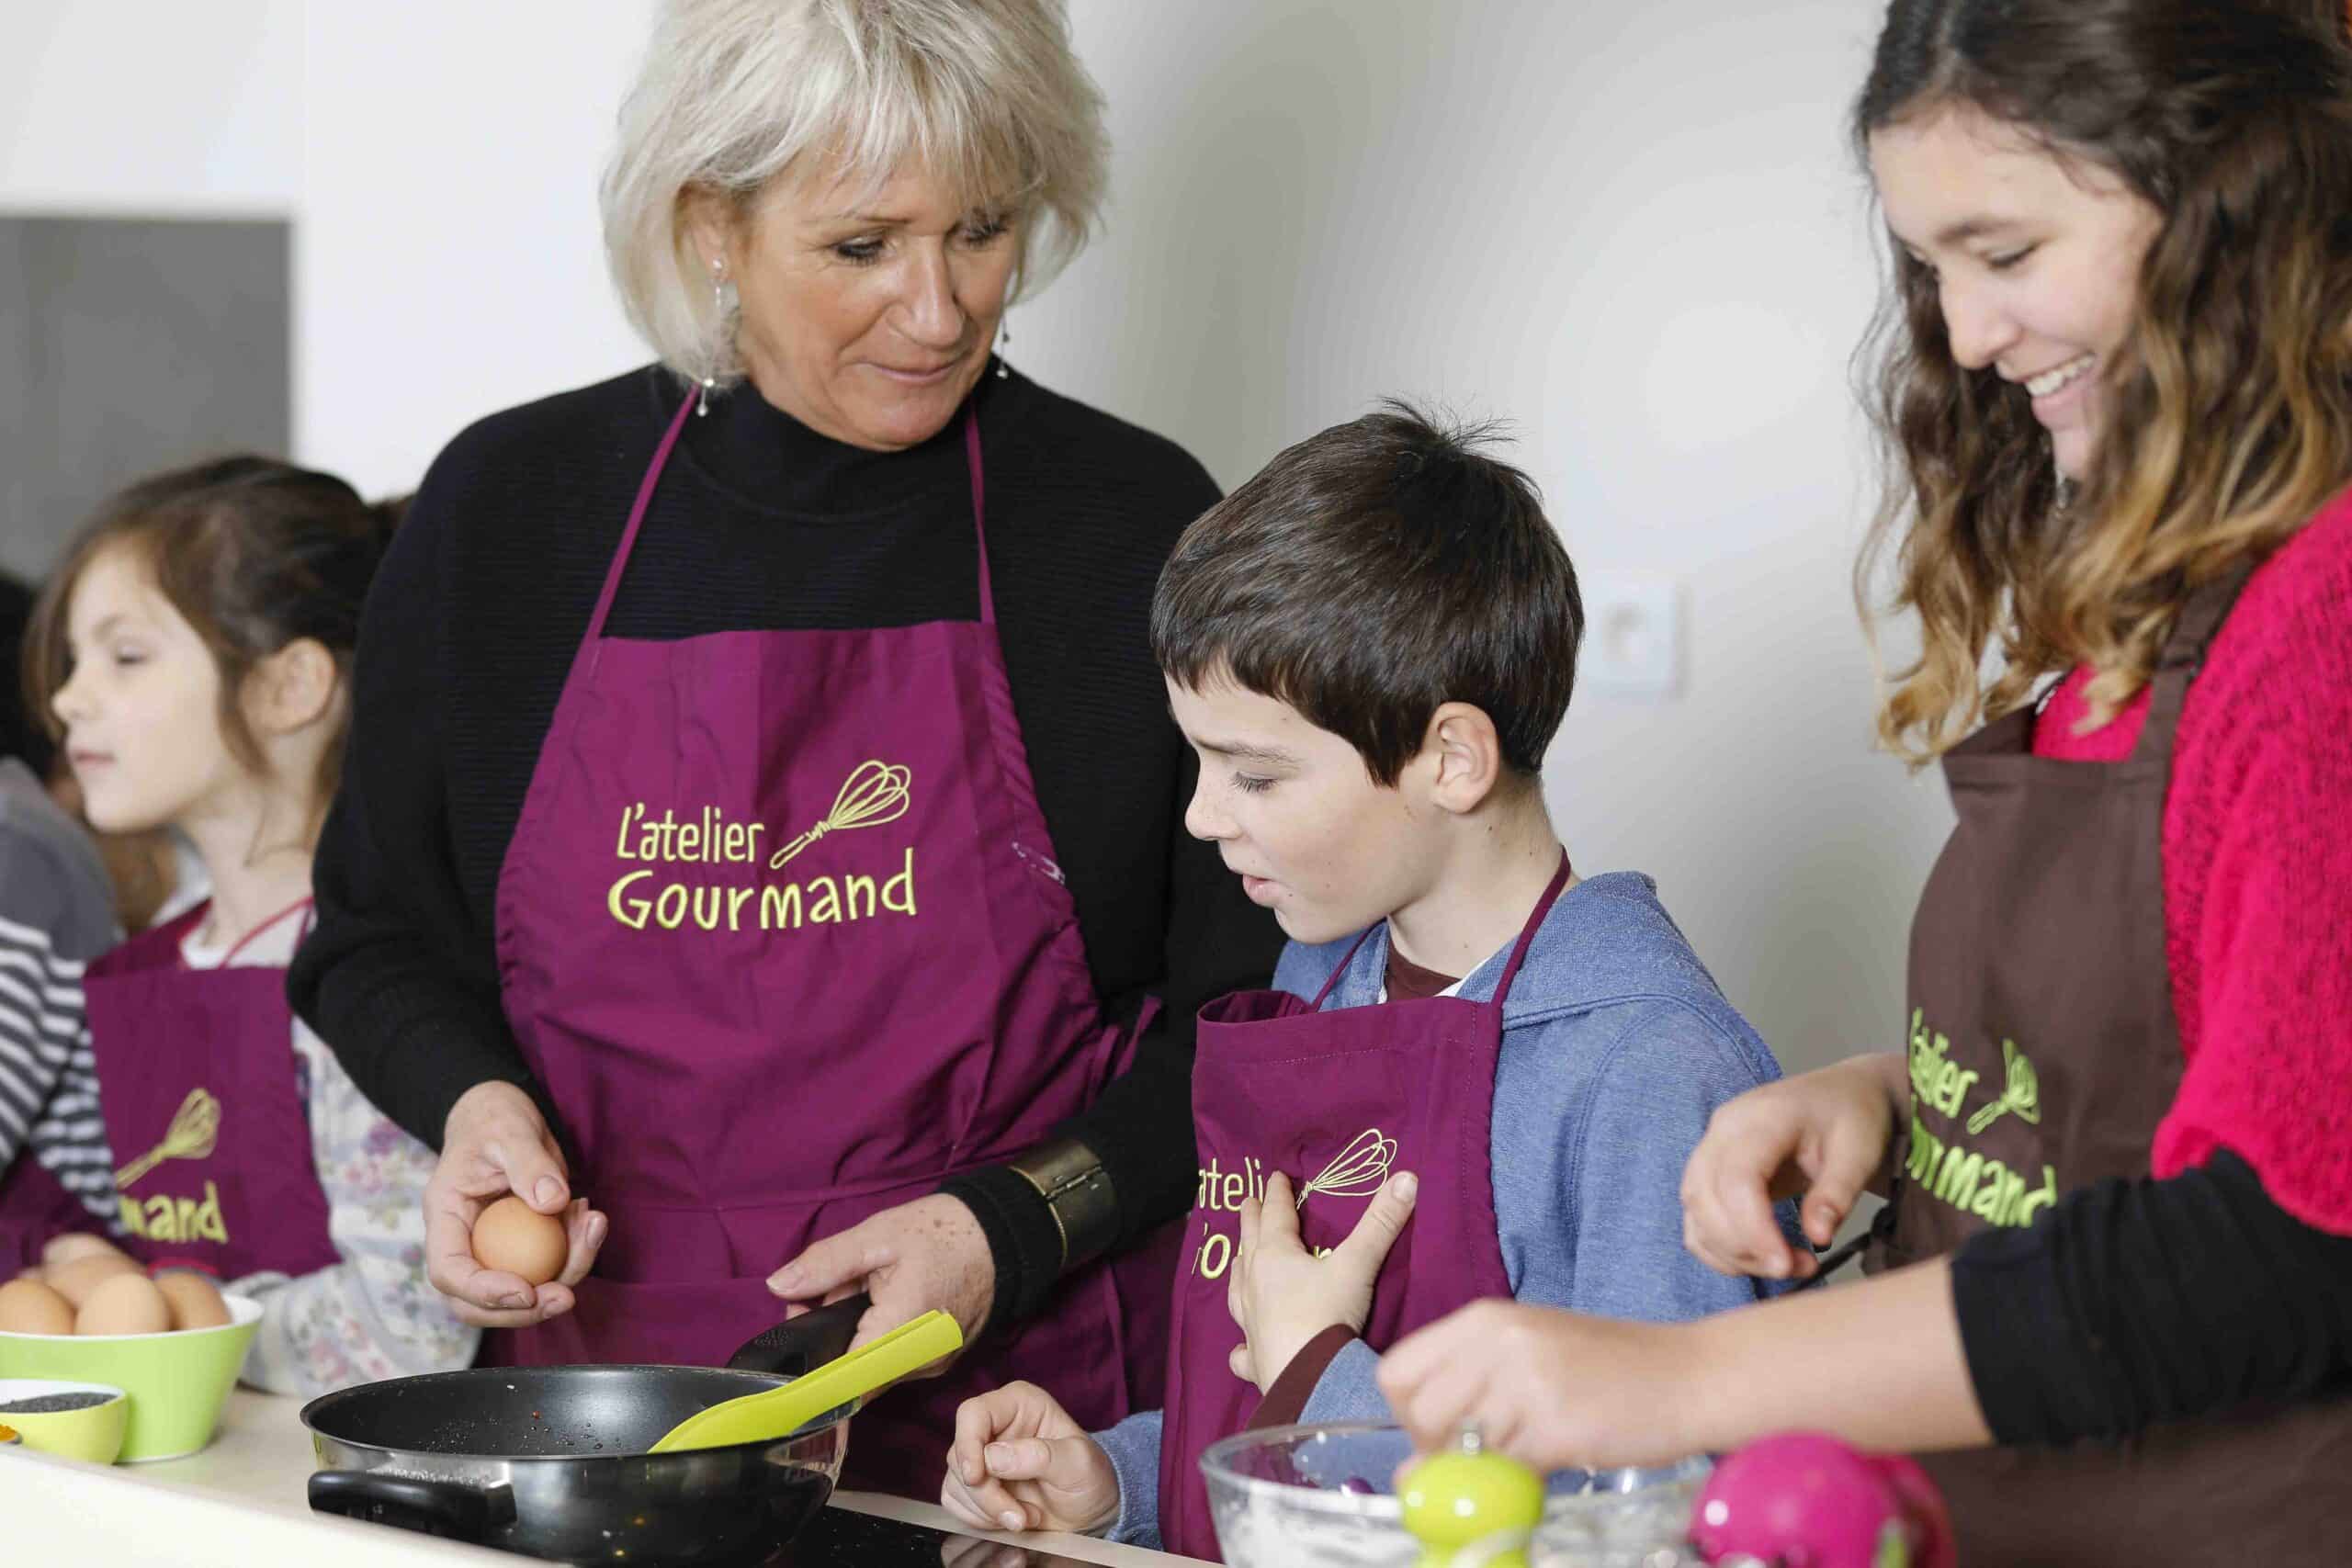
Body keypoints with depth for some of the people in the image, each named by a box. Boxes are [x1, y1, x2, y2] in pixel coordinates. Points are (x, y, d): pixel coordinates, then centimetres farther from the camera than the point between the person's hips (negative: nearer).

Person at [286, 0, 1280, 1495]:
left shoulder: (1138, 524, 1)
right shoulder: (510, 507, 7)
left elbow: (1259, 1017, 5)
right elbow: (378, 937, 18)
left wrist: (1010, 1235, -9)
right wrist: (475, 1099, -2)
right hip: (597, 1394, 2)